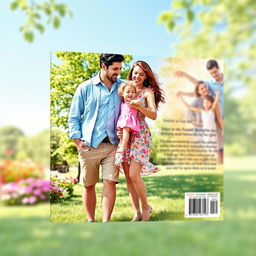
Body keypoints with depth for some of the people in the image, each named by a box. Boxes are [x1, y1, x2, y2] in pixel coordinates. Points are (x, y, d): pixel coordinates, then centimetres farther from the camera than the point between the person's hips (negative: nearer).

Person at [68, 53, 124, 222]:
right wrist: (78, 141, -3)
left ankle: (106, 222, -3)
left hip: (112, 144, 1)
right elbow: (74, 117, 5)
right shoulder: (85, 88, 3)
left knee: (110, 183, -7)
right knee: (89, 185, 6)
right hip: (89, 145, -1)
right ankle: (91, 221, 20)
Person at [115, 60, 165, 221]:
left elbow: (154, 115, -10)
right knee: (128, 176, 2)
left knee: (134, 175, -13)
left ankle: (146, 207, 10)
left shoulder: (148, 92, 3)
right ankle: (137, 213, 11)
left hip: (140, 135, -5)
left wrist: (139, 107, -26)